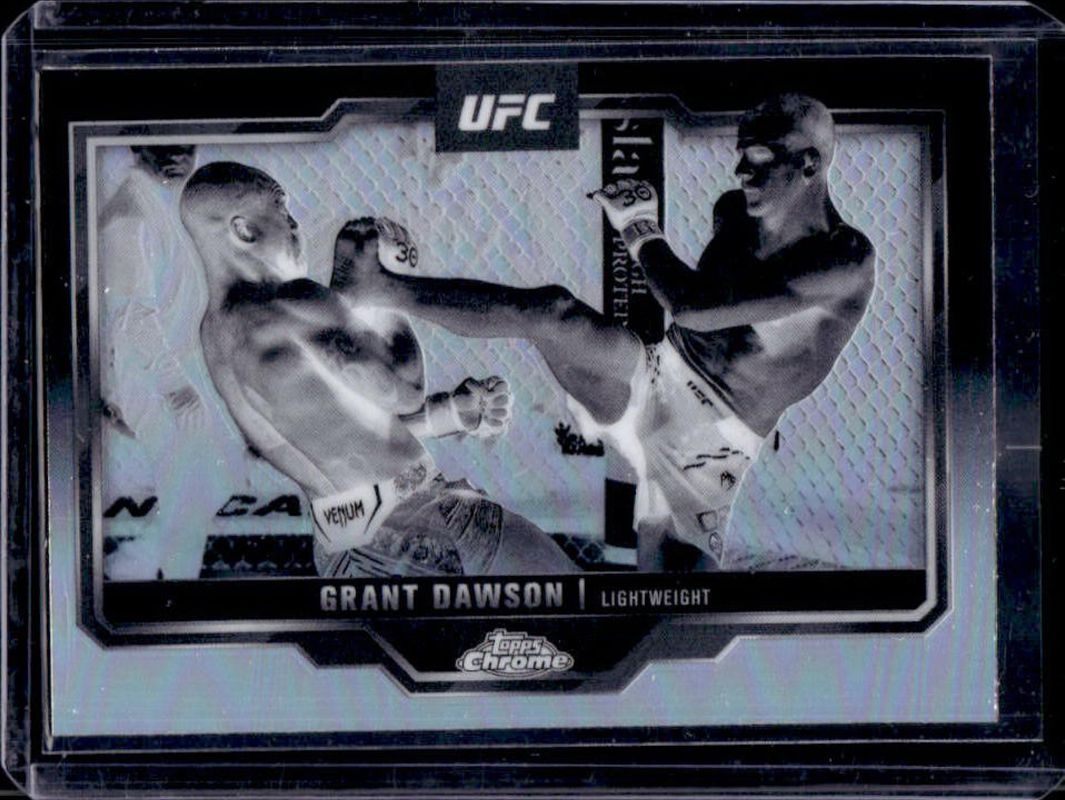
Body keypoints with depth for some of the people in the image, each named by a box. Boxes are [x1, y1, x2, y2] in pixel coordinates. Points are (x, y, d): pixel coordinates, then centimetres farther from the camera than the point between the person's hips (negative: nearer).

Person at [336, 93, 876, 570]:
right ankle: (375, 286, -17)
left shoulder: (847, 261, -19)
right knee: (552, 311, -22)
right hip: (654, 378, 5)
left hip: (709, 441, -5)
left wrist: (639, 232, -13)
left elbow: (693, 307, -28)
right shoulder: (734, 213, 4)